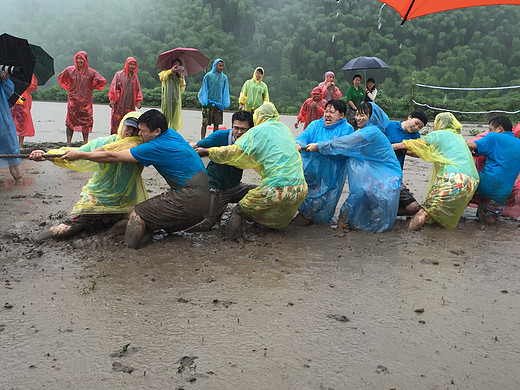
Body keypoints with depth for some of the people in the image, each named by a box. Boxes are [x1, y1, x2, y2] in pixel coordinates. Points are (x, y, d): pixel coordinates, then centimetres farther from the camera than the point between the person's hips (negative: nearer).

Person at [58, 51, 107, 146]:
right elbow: (61, 78, 20)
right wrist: (69, 88, 13)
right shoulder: (70, 70, 3)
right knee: (70, 122, -3)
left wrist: (91, 88, 7)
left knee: (86, 123, 3)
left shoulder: (91, 72, -1)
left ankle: (85, 144, 11)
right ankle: (68, 144, 1)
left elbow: (103, 82, 8)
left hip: (86, 101, 0)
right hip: (73, 101, 0)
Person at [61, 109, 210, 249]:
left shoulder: (156, 147, -14)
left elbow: (113, 157, -8)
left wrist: (79, 155, 1)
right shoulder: (172, 133, 11)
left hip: (190, 198, -10)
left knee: (137, 214, -7)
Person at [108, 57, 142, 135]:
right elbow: (113, 87, 2)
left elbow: (138, 90, 17)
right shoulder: (119, 74, 5)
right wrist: (111, 99, -7)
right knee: (116, 121, -5)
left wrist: (139, 101, 5)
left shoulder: (135, 77, 15)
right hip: (119, 104, -3)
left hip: (130, 105, 3)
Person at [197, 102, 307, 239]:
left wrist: (207, 151, 13)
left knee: (241, 208, 6)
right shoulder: (285, 129, 18)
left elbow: (235, 151, 1)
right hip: (301, 189, 6)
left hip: (278, 188, -6)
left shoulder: (258, 131, 1)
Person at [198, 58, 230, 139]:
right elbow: (204, 89, 5)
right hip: (208, 103, -3)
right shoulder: (208, 76, 1)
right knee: (205, 123, -4)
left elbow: (225, 91, 13)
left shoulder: (224, 77, 9)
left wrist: (225, 104, 5)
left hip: (218, 104, 3)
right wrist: (204, 101, -2)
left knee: (216, 124, 4)